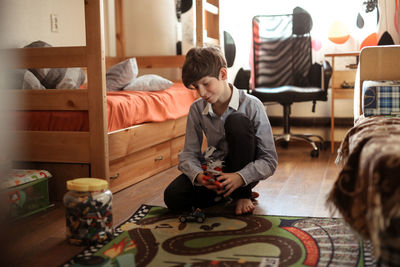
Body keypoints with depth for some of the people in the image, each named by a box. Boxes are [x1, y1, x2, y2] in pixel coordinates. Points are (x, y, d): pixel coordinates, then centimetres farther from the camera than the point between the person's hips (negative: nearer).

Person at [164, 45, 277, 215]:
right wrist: (198, 175, -27)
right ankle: (222, 194, 6)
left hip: (245, 173, -3)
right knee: (172, 198, -21)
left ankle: (242, 194, -14)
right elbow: (189, 154, -4)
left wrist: (240, 177, -35)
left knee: (237, 121, -28)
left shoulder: (251, 105, -18)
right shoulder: (197, 109, -6)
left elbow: (269, 160, -18)